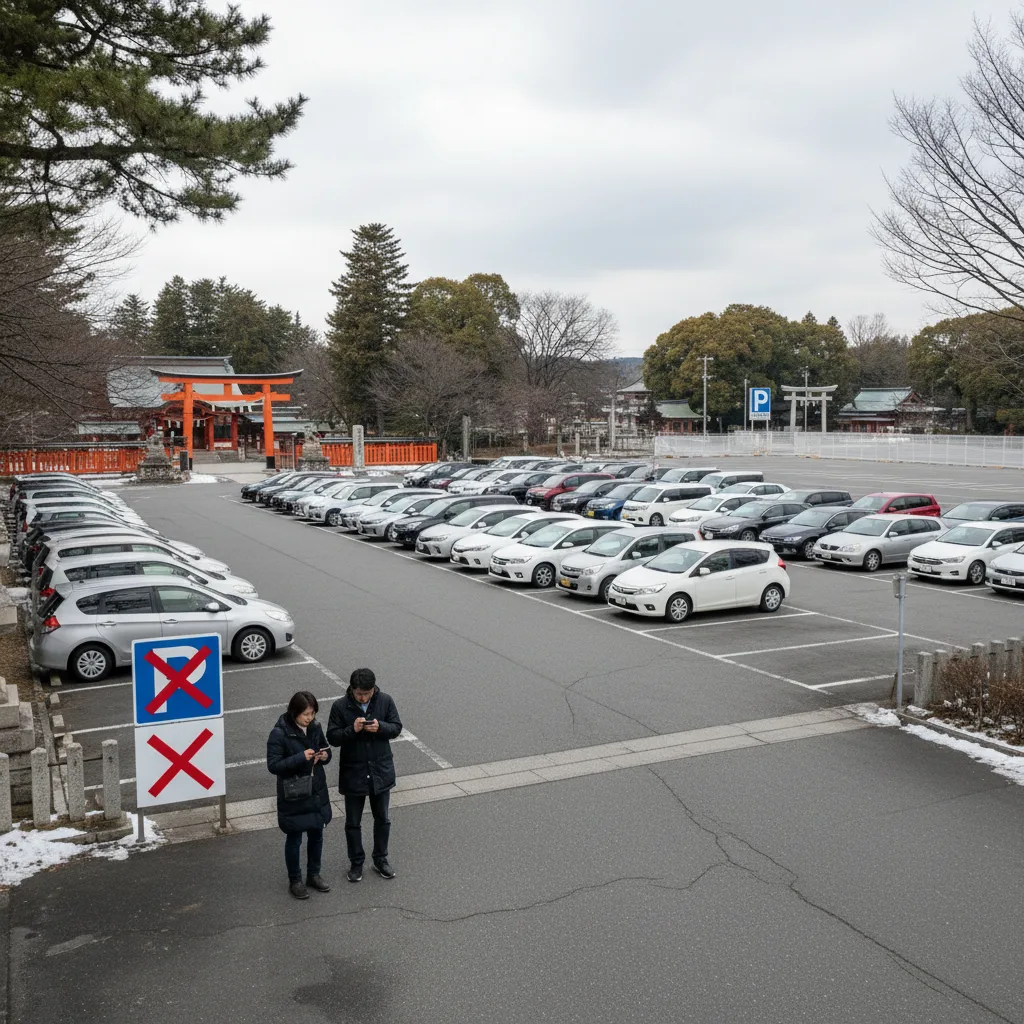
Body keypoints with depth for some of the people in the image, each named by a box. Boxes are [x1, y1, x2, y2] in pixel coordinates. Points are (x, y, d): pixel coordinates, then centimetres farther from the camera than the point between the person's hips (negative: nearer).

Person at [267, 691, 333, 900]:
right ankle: (295, 881, 28)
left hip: (316, 791, 5)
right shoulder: (279, 733, -19)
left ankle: (314, 874, 36)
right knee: (294, 838, 10)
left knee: (316, 834, 17)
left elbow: (326, 750, 11)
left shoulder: (315, 727, -4)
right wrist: (301, 757, -30)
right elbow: (273, 765, -20)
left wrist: (325, 756, -13)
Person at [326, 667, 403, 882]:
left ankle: (381, 859, 34)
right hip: (353, 773, -1)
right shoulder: (340, 707, -13)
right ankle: (356, 862, 30)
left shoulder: (385, 701, -9)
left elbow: (396, 727, -2)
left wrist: (381, 727, -23)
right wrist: (352, 730, -29)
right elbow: (332, 737, -11)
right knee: (353, 822, 12)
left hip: (381, 771, 2)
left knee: (382, 819, 16)